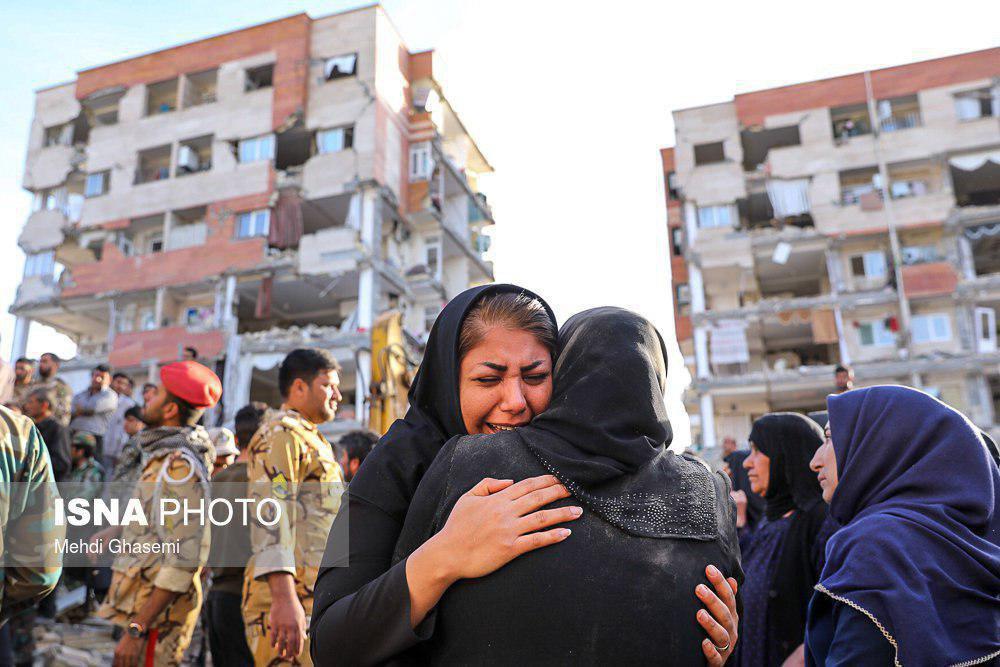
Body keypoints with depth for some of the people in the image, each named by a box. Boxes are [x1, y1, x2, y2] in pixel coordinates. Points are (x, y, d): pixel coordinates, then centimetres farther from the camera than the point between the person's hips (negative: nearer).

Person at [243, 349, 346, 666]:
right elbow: (270, 516, -21)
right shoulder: (281, 434, -7)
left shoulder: (313, 441, 25)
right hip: (291, 603, -10)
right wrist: (284, 599, -30)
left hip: (312, 601, 10)